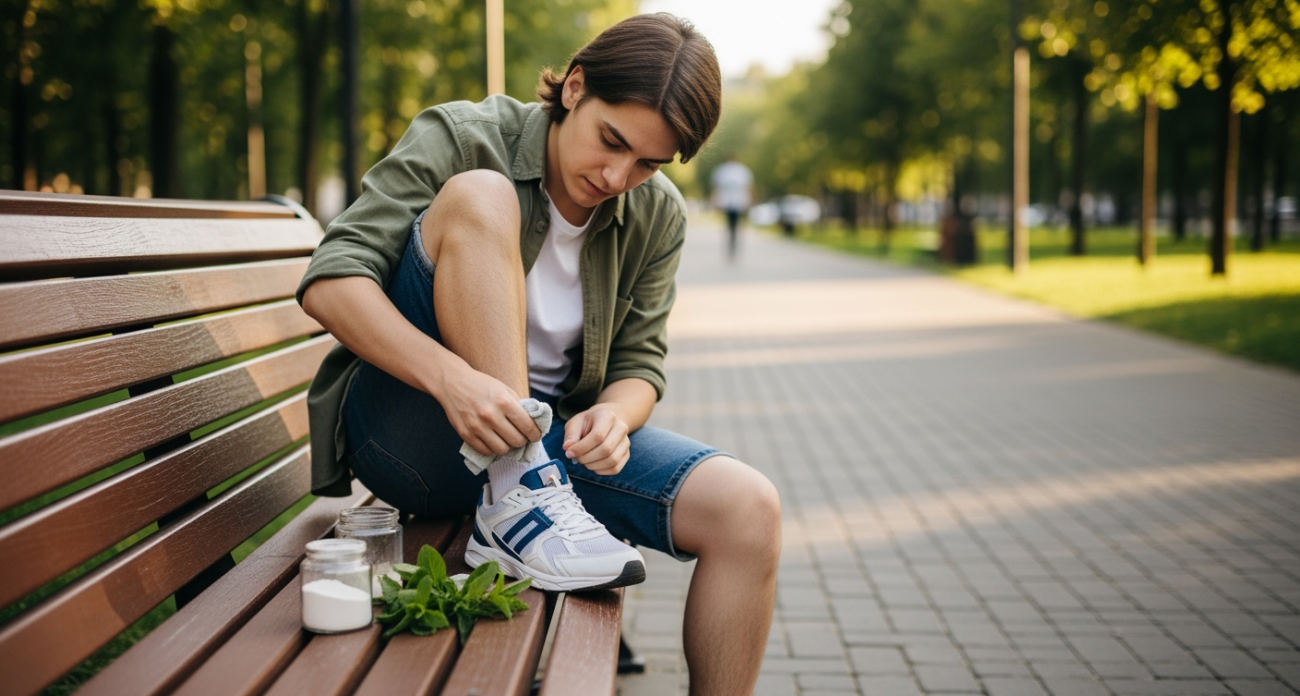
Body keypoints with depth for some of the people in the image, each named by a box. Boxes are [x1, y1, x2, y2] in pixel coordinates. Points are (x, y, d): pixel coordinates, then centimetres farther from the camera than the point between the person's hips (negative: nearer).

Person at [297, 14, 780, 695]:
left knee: (749, 510, -19)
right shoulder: (461, 139, -12)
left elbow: (638, 361, 4)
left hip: (547, 434, 4)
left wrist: (614, 416, -22)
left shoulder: (657, 217, 2)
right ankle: (513, 508, -30)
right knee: (479, 196, -27)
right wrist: (452, 378, -36)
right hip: (414, 430, -4)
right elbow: (329, 280, -19)